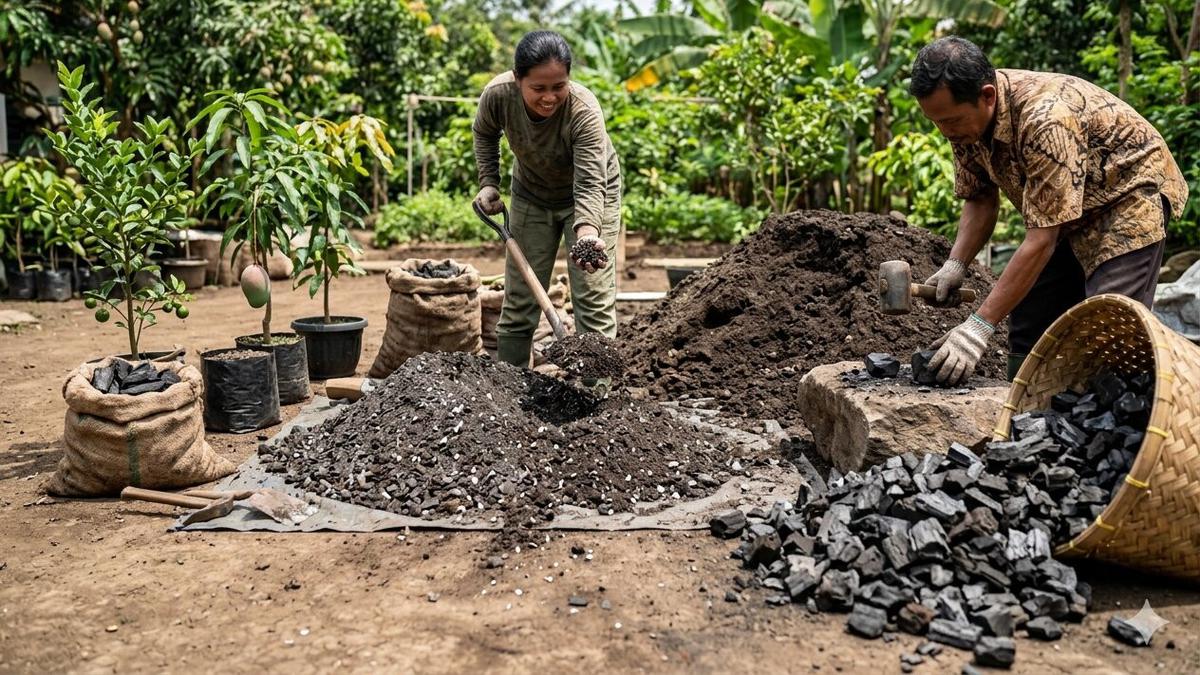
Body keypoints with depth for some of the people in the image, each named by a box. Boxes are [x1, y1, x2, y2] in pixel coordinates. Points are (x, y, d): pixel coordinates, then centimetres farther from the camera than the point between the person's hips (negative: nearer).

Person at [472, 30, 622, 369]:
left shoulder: (584, 111, -35)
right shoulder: (498, 94, -24)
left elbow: (590, 185, -40)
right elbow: (484, 134, 0)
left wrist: (587, 232, -57)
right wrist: (489, 183, -8)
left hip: (591, 192, -3)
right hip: (531, 193, 3)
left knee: (594, 301, -8)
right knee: (519, 299, 6)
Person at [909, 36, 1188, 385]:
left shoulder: (1046, 119, -36)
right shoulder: (965, 113, -14)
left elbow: (1042, 240, -36)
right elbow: (980, 200, -2)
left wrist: (979, 325, -38)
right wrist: (955, 265, -19)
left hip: (1129, 192, -7)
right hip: (1066, 212, 8)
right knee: (1028, 322, 5)